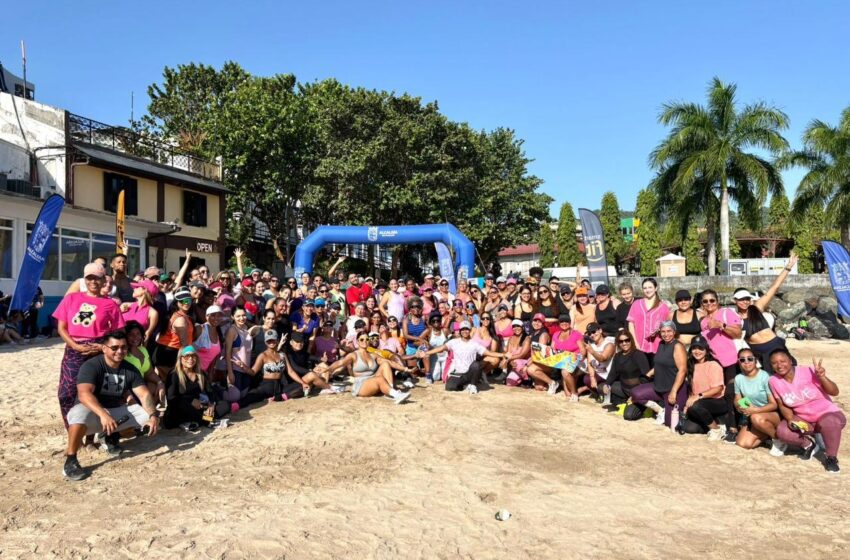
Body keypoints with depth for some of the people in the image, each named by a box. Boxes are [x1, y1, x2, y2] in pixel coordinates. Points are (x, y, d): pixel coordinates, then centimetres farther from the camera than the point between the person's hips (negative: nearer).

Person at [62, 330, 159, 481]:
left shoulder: (130, 369, -1)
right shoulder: (91, 366, -17)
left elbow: (144, 394, -8)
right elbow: (84, 394, -33)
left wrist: (153, 416, -27)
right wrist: (103, 414, -48)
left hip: (116, 412, 5)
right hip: (91, 412, -5)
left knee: (149, 413, -12)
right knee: (80, 414, -39)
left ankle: (112, 436, 10)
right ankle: (70, 461, -22)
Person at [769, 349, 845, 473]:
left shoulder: (808, 372, -20)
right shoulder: (774, 381, -10)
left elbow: (835, 392, -17)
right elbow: (782, 405, 2)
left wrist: (822, 377, -34)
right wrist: (790, 419, -16)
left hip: (827, 414, -3)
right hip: (802, 419, 4)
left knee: (829, 422, -39)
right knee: (782, 431, -24)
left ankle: (831, 458, -12)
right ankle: (809, 444, 9)